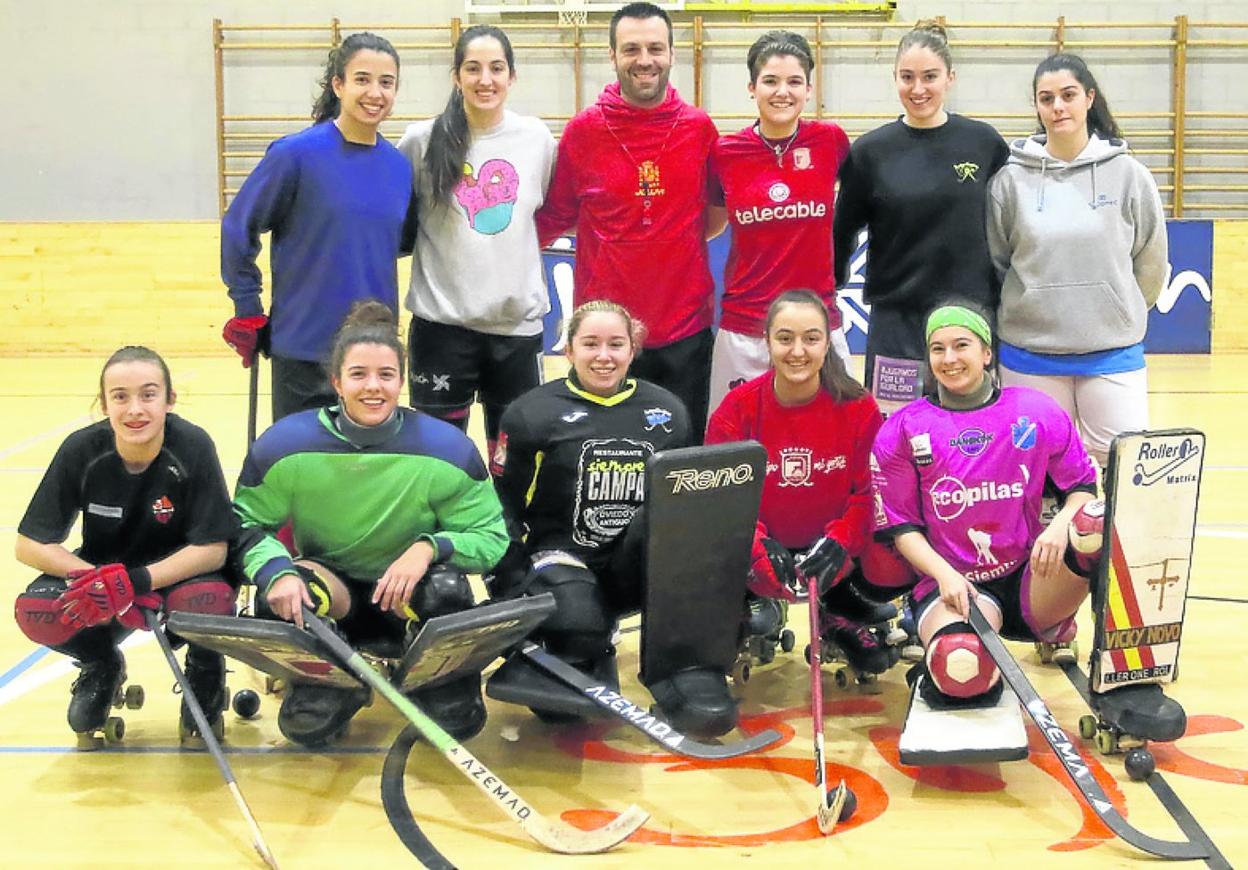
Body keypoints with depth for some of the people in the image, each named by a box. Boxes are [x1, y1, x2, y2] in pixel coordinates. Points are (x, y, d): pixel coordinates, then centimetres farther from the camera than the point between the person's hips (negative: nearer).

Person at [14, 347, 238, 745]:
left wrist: (135, 581, -35)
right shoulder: (81, 450, -20)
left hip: (178, 574, -2)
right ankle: (102, 665, 10)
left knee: (208, 600, -36)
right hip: (102, 573, 2)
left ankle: (204, 668, 3)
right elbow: (30, 544, -14)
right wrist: (96, 579, -30)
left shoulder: (193, 447, -25)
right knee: (35, 611, -26)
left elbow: (212, 548, -23)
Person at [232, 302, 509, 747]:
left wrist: (430, 547, -32)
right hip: (327, 593, 0)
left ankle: (445, 689, -3)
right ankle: (338, 684, 10)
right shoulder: (285, 444, -15)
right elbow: (246, 524, -6)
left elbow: (493, 539, -12)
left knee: (446, 590, -35)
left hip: (410, 594, 0)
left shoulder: (447, 448, -17)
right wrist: (276, 573, -28)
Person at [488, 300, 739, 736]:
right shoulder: (531, 414, -1)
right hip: (560, 556, -3)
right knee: (578, 624, -37)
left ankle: (689, 673, -26)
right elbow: (502, 509, 1)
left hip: (636, 567, 3)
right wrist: (511, 595, -9)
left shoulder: (666, 411, 7)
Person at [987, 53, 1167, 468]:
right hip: (1030, 357, 0)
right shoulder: (1011, 178, -1)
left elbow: (1151, 263, 9)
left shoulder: (1128, 174, 0)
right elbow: (994, 260, 8)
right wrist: (1029, 312, 9)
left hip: (1113, 355, 0)